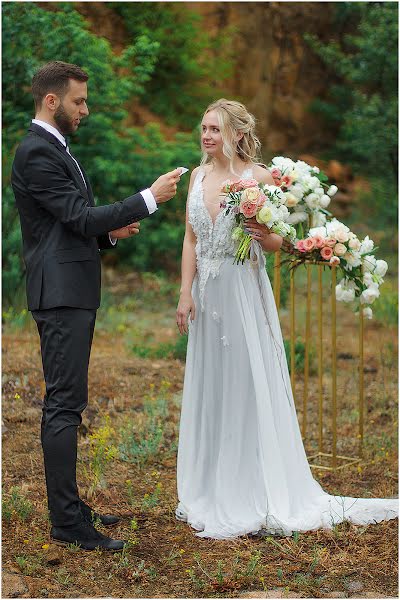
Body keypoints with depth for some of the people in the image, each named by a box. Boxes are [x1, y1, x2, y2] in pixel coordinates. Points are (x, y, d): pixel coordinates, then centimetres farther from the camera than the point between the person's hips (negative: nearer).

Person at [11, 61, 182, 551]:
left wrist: (110, 233, 8)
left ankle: (68, 506, 21)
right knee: (64, 405, -9)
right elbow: (82, 217, -20)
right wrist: (149, 198, -16)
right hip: (61, 294, -11)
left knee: (65, 404, 13)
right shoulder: (37, 152, -14)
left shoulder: (53, 148, 18)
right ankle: (67, 523, -6)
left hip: (72, 293, 11)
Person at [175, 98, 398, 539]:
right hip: (206, 292, 5)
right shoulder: (198, 176, 9)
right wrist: (185, 293, 3)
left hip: (243, 292, -5)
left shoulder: (258, 177, -6)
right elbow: (190, 239, 10)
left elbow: (274, 244, -3)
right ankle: (211, 491, 20)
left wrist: (264, 235, -25)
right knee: (209, 389, 9)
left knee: (247, 385, -3)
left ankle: (254, 495, 6)